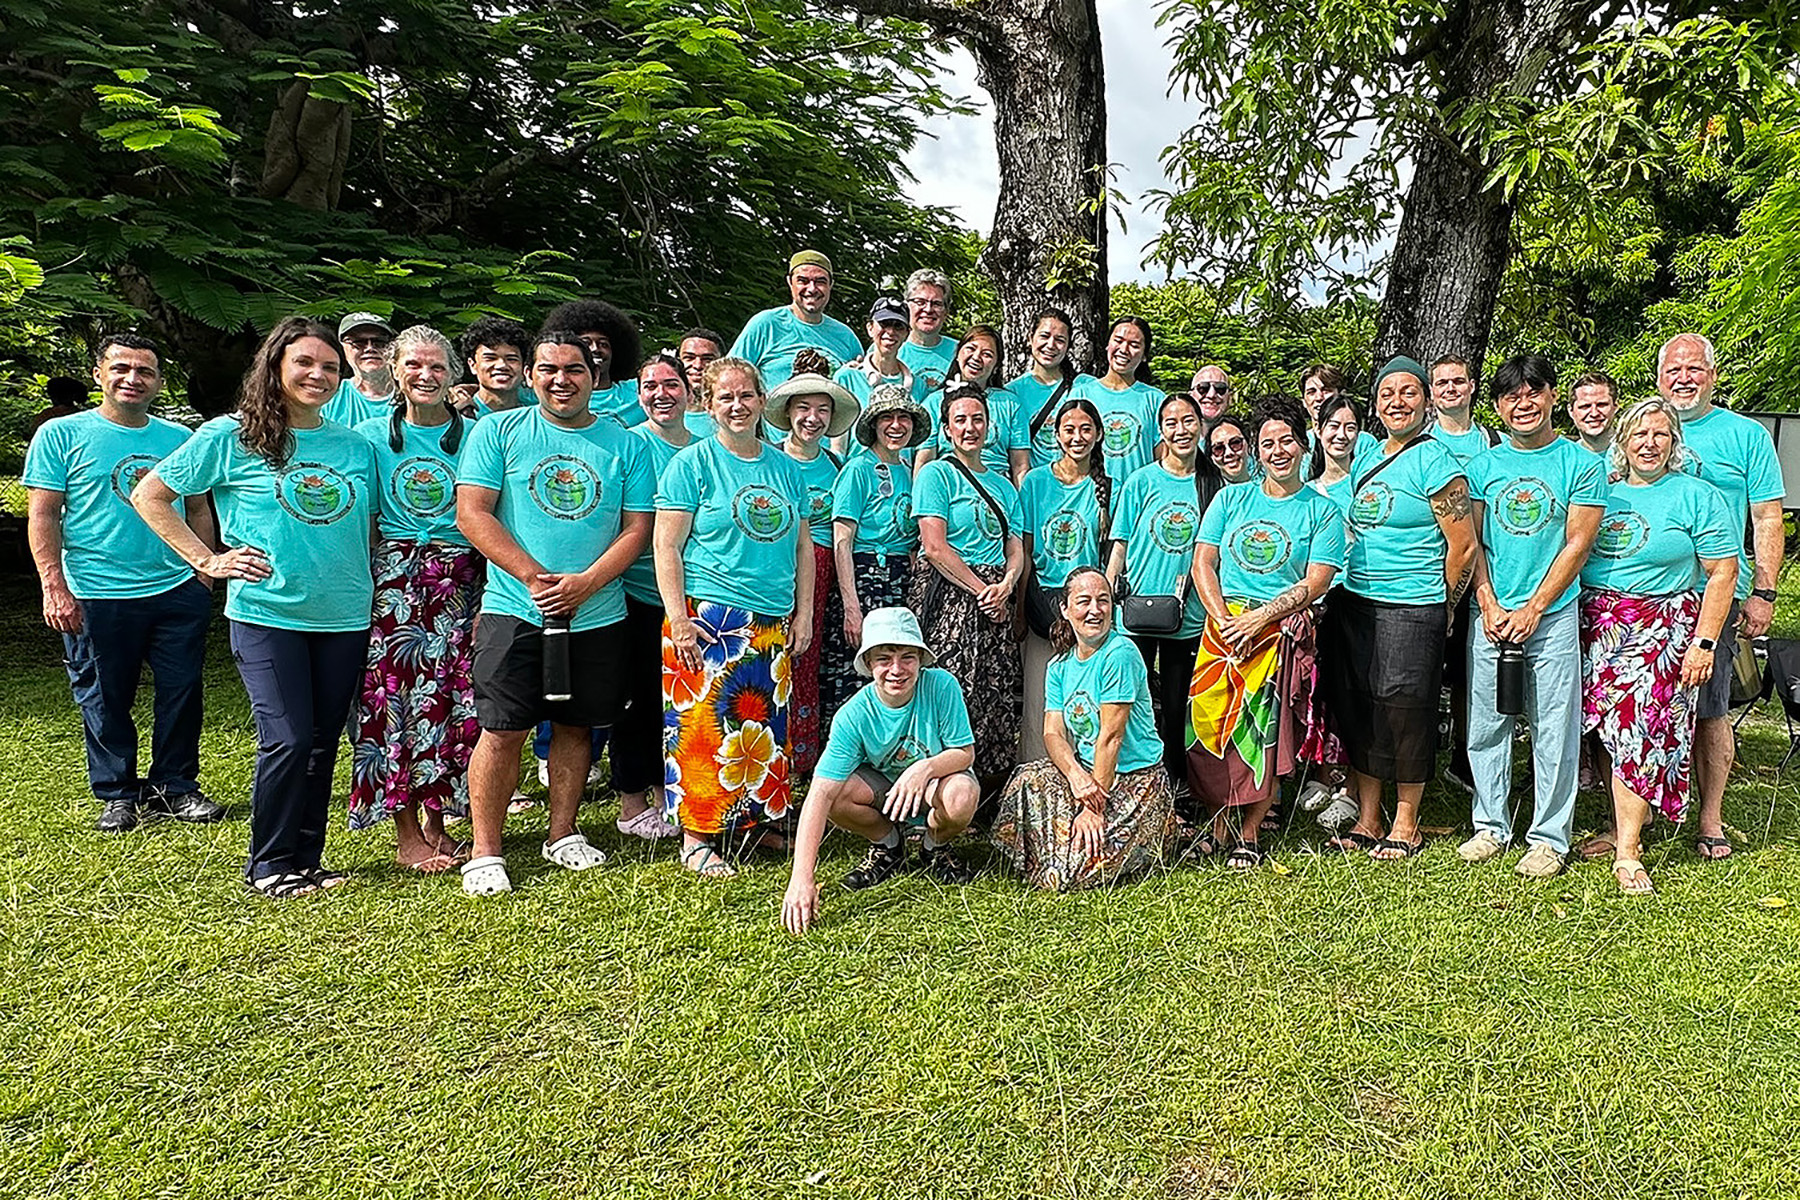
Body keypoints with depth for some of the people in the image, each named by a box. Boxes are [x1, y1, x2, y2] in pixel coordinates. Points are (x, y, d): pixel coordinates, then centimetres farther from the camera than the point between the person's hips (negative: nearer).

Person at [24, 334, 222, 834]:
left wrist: (205, 572, 9)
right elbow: (43, 516, -2)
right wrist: (54, 588, -10)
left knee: (182, 694, 7)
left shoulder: (179, 439, 11)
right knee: (105, 700, 6)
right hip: (97, 598, -3)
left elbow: (199, 509, 18)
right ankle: (117, 795, 21)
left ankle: (174, 787, 21)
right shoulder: (61, 435, 2)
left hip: (178, 591, 3)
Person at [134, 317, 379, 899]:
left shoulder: (355, 446, 10)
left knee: (324, 742, 8)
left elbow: (371, 526, 20)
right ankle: (269, 865, 10)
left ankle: (306, 859, 22)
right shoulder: (231, 436, -2)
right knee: (288, 741, -8)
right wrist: (207, 560, -4)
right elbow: (148, 495, 3)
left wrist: (374, 588, 8)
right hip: (266, 614, -4)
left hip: (345, 617, 4)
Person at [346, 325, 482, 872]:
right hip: (392, 581, -1)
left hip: (459, 584, 1)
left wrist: (488, 597, -2)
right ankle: (406, 836, 6)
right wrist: (364, 591, -2)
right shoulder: (370, 437, 7)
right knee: (397, 701, -4)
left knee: (454, 701, 0)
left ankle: (436, 823, 15)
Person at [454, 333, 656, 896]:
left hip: (598, 615, 2)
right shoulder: (497, 432, 3)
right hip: (514, 611, -2)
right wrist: (536, 578, -14)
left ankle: (562, 835, 27)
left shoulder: (626, 444, 7)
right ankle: (484, 853, 8)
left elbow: (636, 528, 2)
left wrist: (583, 584, -13)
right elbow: (472, 514, -5)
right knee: (502, 731, -3)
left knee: (575, 725, 12)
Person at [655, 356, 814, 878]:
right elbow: (667, 547, -6)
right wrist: (679, 620, -14)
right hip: (711, 618, -5)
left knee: (766, 727, 9)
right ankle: (696, 837, 5)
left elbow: (802, 545, 18)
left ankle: (758, 820, 24)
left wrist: (803, 614, 11)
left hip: (773, 625, 5)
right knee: (704, 724, -5)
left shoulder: (784, 466, 14)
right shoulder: (692, 463, -1)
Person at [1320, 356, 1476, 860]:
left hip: (1411, 609, -7)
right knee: (1354, 706, 10)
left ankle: (1406, 826, 15)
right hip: (1353, 602, 7)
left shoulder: (1436, 463, -8)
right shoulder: (1366, 459, 14)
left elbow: (1463, 545, -9)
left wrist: (1440, 608, -3)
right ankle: (1367, 820, 22)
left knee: (1405, 710, 0)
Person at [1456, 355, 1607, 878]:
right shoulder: (1482, 465, 9)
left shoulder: (1581, 464, 1)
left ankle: (1549, 837, 13)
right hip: (1490, 614, 3)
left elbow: (1577, 544, -4)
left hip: (1553, 614, -2)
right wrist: (1490, 606, -5)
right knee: (1486, 723, 7)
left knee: (1554, 728, 2)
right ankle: (1491, 825, 21)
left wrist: (1532, 609, -10)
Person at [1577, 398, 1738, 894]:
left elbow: (1722, 574, -4)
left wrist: (1704, 643, -11)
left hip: (1662, 627, -4)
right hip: (1597, 625, 4)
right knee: (1606, 730, 4)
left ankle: (1627, 852, -6)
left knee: (1640, 731, -11)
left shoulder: (1696, 496, -1)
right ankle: (1625, 822, 20)